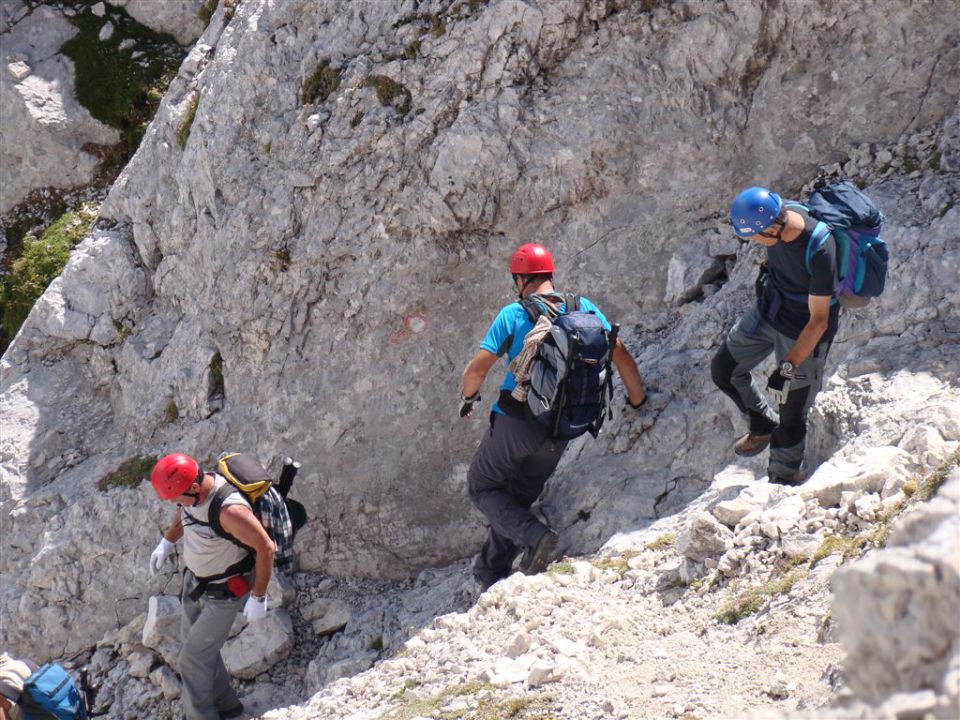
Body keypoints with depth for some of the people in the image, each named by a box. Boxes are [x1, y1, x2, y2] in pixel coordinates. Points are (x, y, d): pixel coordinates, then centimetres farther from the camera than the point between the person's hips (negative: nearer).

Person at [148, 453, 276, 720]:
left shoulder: (229, 510, -38)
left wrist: (258, 597, -21)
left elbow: (266, 548, -29)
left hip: (223, 594, -8)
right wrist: (167, 542, 7)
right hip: (196, 581, 8)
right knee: (192, 646, 20)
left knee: (193, 657, 0)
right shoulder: (196, 489, -14)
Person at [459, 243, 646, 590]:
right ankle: (492, 571, 27)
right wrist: (637, 399, 20)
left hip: (516, 421, -5)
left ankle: (534, 536, -13)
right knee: (520, 496, 23)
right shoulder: (584, 308, 3)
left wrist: (467, 397, 10)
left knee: (482, 486, 12)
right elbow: (622, 356, 5)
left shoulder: (513, 314, -8)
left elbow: (477, 368, -11)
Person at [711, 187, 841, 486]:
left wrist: (788, 367, -31)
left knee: (790, 416, 4)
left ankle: (782, 478, 26)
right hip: (767, 311, 7)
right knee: (724, 371, 17)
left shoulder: (819, 253, -38)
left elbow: (819, 320, -30)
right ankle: (764, 425, 40)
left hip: (804, 334, -7)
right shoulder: (779, 216, -19)